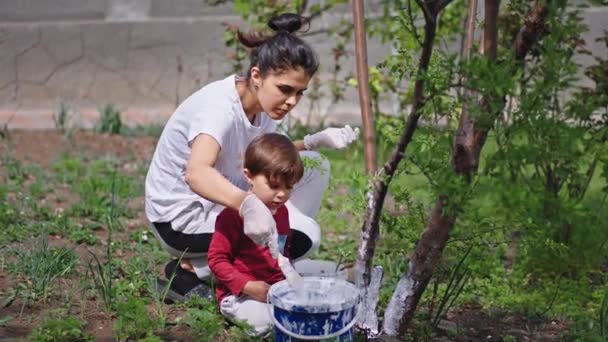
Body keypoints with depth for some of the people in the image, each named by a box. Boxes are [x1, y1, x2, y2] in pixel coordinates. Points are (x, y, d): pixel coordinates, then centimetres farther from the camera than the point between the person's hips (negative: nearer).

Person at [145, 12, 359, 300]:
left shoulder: (264, 103, -4)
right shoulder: (220, 106, -29)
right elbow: (196, 173, -47)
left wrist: (316, 141, -2)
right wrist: (248, 204, -65)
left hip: (217, 199, 9)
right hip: (180, 216, -9)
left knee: (313, 167, 3)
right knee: (305, 236, -20)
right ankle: (189, 269, -8)